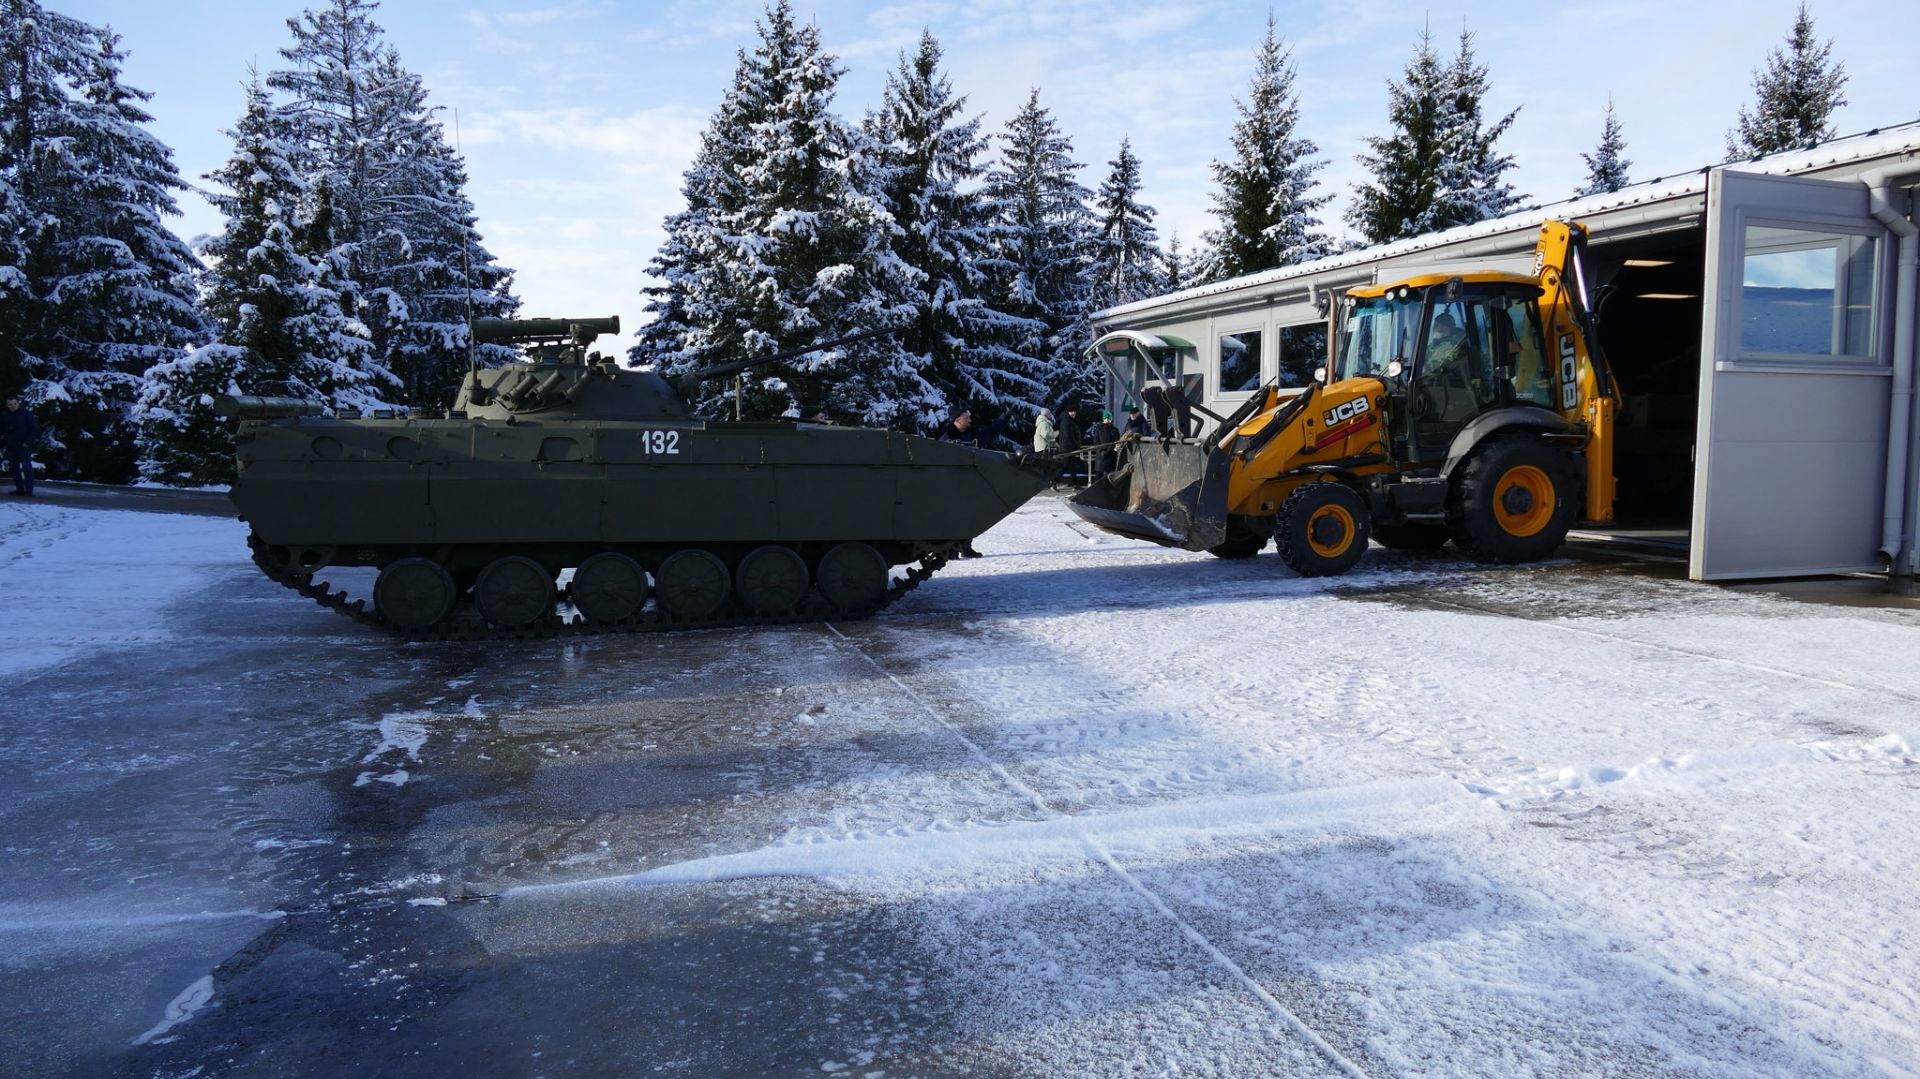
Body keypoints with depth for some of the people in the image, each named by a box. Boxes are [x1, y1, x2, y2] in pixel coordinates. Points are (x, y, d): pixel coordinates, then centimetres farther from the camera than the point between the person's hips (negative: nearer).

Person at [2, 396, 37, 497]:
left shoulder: (26, 414, -5)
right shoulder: (4, 415, 7)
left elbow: (35, 429, -5)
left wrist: (27, 442, -9)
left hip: (24, 446, -5)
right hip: (11, 446, 5)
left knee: (27, 468, -10)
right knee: (13, 468, 6)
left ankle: (29, 490, -9)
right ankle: (19, 489, 13)